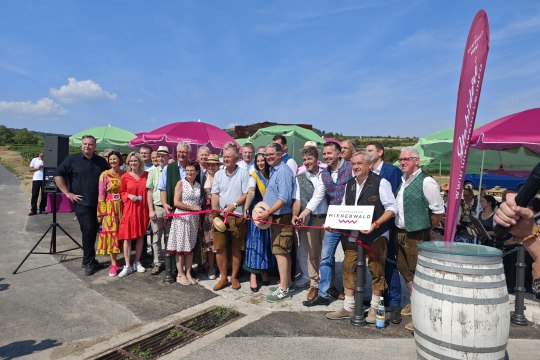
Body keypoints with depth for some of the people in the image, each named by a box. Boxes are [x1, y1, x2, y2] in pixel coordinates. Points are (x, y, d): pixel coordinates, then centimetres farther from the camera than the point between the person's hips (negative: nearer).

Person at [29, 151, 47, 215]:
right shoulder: (34, 160, 8)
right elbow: (30, 169, 6)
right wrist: (37, 168, -12)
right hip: (36, 179, 0)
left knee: (44, 195, 3)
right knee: (34, 195, -1)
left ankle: (42, 209, 12)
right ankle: (33, 210, 4)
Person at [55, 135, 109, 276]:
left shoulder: (101, 161, 10)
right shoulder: (72, 159, -1)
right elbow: (58, 175, -2)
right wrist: (68, 193, -7)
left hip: (98, 203, 4)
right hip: (82, 203, -4)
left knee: (93, 231, 9)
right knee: (88, 231, -7)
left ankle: (88, 261, 25)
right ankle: (89, 262, 8)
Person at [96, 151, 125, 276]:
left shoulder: (124, 174, 5)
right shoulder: (105, 175, -3)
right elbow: (101, 195, -4)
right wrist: (101, 212, -6)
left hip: (122, 207, 3)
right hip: (110, 207, -3)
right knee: (111, 233, 0)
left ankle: (115, 261, 22)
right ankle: (113, 264, 7)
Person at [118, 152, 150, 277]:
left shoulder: (146, 175, 3)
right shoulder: (125, 177, -2)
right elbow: (122, 192, 9)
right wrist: (129, 196, -13)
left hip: (143, 209, 2)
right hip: (129, 209, -2)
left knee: (141, 236, 9)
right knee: (127, 237, -2)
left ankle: (137, 263, 22)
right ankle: (127, 266, 7)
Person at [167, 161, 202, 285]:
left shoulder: (198, 185, 9)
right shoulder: (180, 183, -4)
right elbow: (176, 203, -11)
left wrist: (199, 219, 6)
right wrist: (192, 207, -13)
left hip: (194, 219, 4)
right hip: (181, 218, -4)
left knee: (190, 246, 9)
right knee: (180, 246, 2)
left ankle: (188, 273, 18)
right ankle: (180, 274, 12)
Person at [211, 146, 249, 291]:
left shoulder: (243, 173, -2)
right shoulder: (218, 174, 10)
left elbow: (246, 194, -6)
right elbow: (215, 194, 7)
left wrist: (234, 205, -20)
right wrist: (214, 209, -9)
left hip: (238, 216, -3)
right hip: (220, 215, 3)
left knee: (237, 248, 8)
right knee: (220, 247, 2)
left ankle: (234, 277, 23)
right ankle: (223, 278, 16)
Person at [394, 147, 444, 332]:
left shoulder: (426, 182, -13)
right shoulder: (403, 180, 10)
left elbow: (439, 211, -10)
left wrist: (426, 231, -1)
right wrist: (398, 229, 15)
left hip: (416, 236, -8)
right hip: (400, 233, 8)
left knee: (417, 274, -3)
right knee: (404, 270, 18)